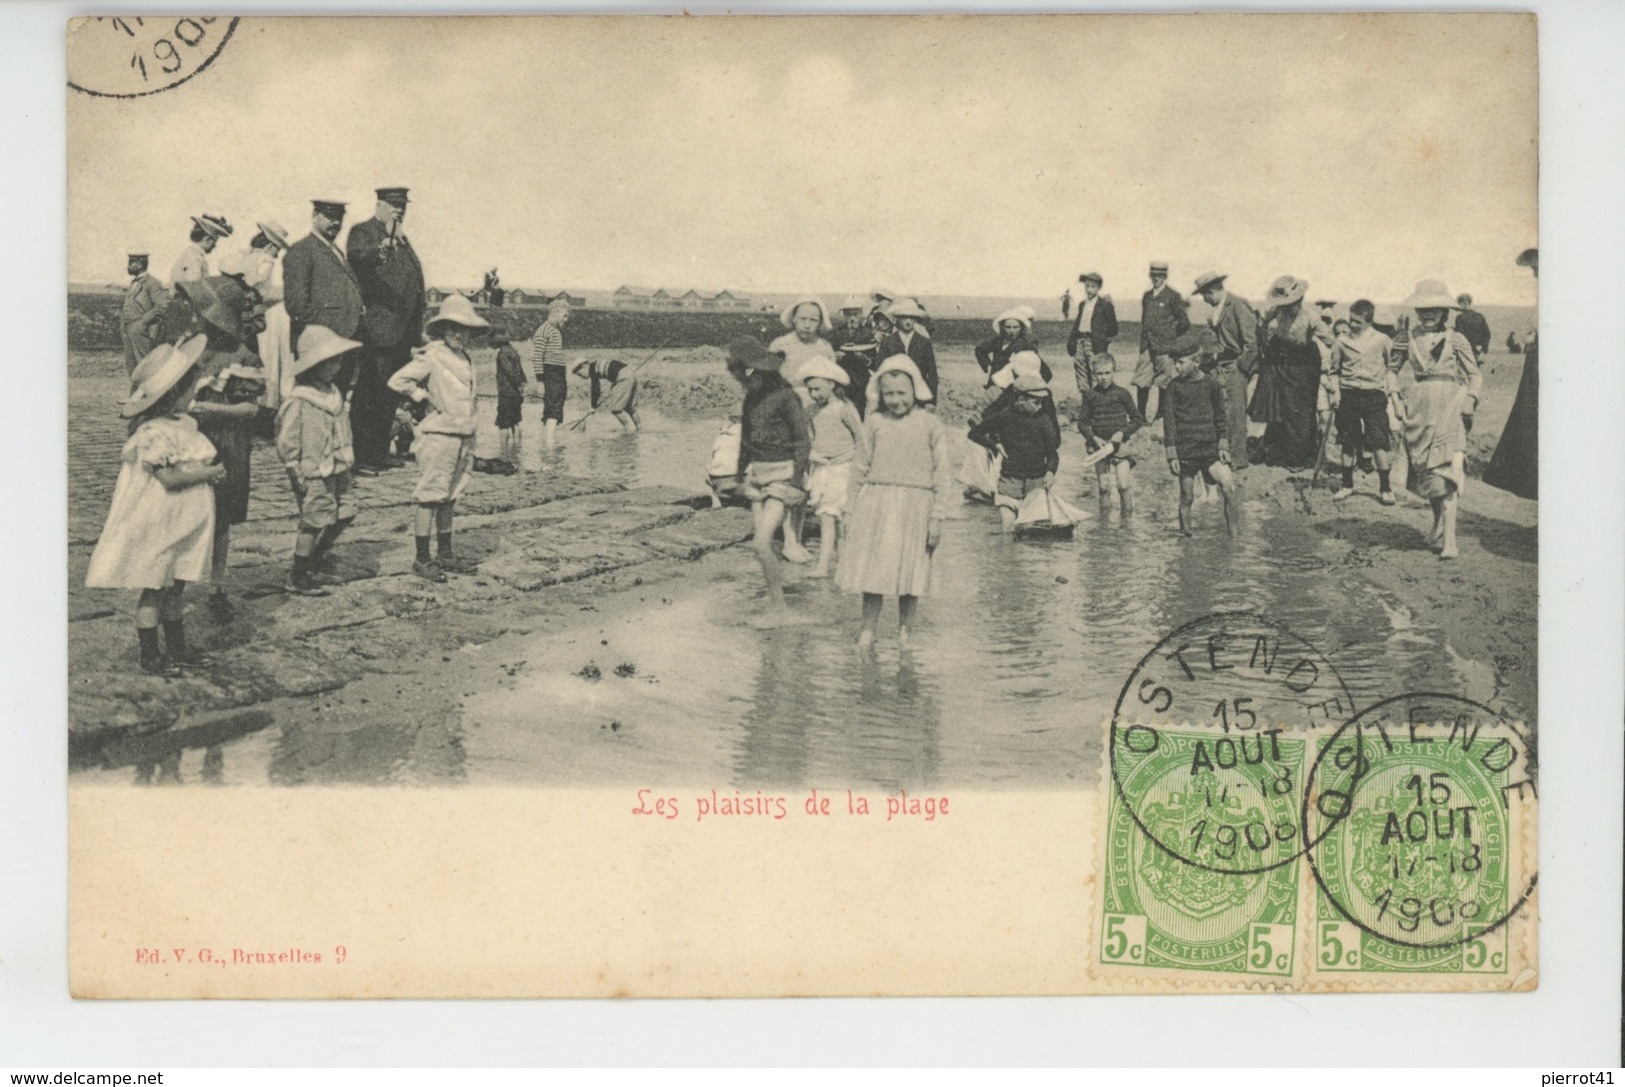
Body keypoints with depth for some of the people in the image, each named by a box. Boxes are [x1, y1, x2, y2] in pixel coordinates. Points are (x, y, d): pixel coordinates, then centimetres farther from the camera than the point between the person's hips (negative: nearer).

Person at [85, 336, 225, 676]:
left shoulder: (183, 423, 9)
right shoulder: (155, 433, -21)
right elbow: (169, 477, -25)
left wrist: (210, 471, -4)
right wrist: (207, 473, -17)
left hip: (182, 526, 9)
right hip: (159, 525, -9)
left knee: (174, 588, 17)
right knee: (154, 590, 2)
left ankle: (178, 648, 27)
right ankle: (150, 656, 11)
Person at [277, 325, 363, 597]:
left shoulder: (333, 394, 10)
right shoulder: (298, 402, -17)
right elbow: (286, 442, -17)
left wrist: (345, 465, 18)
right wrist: (298, 474, -16)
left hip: (335, 472, 8)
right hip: (313, 476, -8)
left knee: (341, 516, 10)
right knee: (314, 523, -3)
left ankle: (313, 564, 26)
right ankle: (297, 579, 10)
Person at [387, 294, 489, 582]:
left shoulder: (467, 359, 14)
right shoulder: (431, 356, -11)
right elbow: (397, 381, -17)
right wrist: (424, 396, -9)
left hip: (464, 437, 8)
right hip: (439, 436, -8)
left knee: (450, 497, 14)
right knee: (430, 496, -4)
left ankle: (445, 554, 21)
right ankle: (421, 558, -1)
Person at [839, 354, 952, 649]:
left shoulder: (930, 425, 0)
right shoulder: (874, 422, 5)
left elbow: (943, 475, 1)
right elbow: (859, 468, 10)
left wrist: (937, 517, -4)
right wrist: (851, 512, 9)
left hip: (915, 507, -1)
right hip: (875, 503, 1)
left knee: (910, 570, 5)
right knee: (871, 569, 2)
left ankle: (905, 629, 19)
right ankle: (868, 629, 12)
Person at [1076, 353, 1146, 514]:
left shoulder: (1122, 393, -4)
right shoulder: (1090, 395, -1)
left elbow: (1138, 419, 2)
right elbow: (1082, 422, 3)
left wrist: (1122, 433, -12)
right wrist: (1094, 438, -12)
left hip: (1119, 444, -1)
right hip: (1099, 445, 1)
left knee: (1124, 485, -6)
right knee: (1104, 487, 4)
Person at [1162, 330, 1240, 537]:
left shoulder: (1211, 384, 4)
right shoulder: (1174, 386, 0)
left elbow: (1220, 417, 12)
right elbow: (1169, 421, 1)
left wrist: (1223, 445, 3)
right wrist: (1171, 455, -4)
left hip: (1210, 447, 1)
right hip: (1185, 449, -1)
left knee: (1229, 487, -12)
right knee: (1186, 496, 3)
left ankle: (1235, 535, -6)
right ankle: (1184, 533, 18)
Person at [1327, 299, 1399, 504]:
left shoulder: (1382, 341, 1)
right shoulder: (1342, 341, 4)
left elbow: (1390, 367, 13)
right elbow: (1335, 370, 12)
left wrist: (1392, 389, 3)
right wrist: (1335, 392, 1)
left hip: (1374, 395, -2)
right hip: (1348, 395, 2)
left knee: (1380, 442, -8)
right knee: (1348, 443, 8)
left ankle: (1385, 488, -1)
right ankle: (1347, 485, 21)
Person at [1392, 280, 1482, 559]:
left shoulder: (1456, 341, 1)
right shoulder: (1408, 340, 7)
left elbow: (1475, 377, 6)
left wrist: (1468, 405, -5)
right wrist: (1398, 400, 9)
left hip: (1448, 410, -3)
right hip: (1418, 411, 3)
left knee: (1445, 473, -12)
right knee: (1425, 471, 8)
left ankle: (1449, 540, -14)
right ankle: (1439, 525, 27)